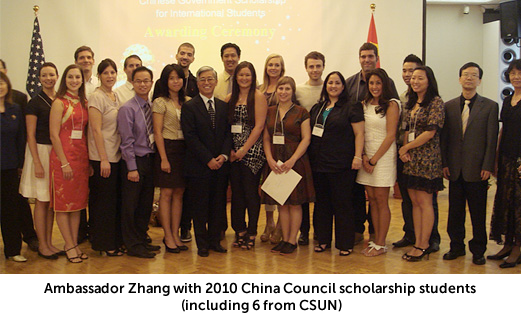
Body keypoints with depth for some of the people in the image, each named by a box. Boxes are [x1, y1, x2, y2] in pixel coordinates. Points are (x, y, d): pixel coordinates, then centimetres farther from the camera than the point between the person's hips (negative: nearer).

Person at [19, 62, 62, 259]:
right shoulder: (35, 103, -6)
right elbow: (31, 135, -8)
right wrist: (37, 163, -14)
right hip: (41, 152, -5)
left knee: (53, 200, 10)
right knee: (41, 201, 0)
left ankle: (49, 242, 19)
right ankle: (42, 245, 10)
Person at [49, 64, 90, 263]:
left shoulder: (84, 103, 11)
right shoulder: (59, 102, -7)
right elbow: (54, 135, -12)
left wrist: (89, 158, 6)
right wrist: (64, 163, -15)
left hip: (81, 156, 6)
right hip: (63, 156, -6)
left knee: (78, 202, 10)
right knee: (63, 202, 2)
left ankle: (74, 243, 18)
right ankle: (69, 245, 9)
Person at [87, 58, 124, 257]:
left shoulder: (115, 97, 13)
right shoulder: (96, 97, -10)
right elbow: (96, 130, -15)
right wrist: (104, 159, -18)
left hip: (116, 156, 8)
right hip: (102, 158, -8)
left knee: (116, 200, 13)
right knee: (104, 201, 0)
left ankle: (115, 240, 24)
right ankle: (104, 244, 11)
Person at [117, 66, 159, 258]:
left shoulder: (152, 107, 8)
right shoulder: (127, 109, -10)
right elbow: (127, 142, -12)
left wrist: (155, 159, 4)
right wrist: (132, 168, -14)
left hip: (150, 160, 6)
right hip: (134, 161, -6)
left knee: (146, 203, 14)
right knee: (130, 205, 2)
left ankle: (142, 240, 26)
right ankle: (133, 245, 12)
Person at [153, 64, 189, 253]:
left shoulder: (187, 101, 11)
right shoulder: (160, 102, -3)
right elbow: (157, 132, -7)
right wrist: (164, 158, -12)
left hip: (184, 150, 5)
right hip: (167, 148, -5)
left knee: (179, 193, 7)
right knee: (166, 193, 0)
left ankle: (175, 234, 15)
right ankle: (168, 236, 8)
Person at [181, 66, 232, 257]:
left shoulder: (224, 106, 12)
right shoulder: (189, 107, -2)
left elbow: (229, 133, 9)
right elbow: (190, 137, -9)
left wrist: (224, 155, -7)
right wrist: (208, 159, -14)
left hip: (221, 164, 4)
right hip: (198, 166, -4)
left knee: (218, 205, 9)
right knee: (200, 206, 3)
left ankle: (215, 240, 21)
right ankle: (202, 244, 14)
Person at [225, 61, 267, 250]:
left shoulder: (258, 97, -2)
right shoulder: (230, 98, 13)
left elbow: (259, 126, -9)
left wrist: (244, 149, -12)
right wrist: (229, 149, -3)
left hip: (252, 151, -5)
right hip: (234, 152, 5)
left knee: (251, 191, -3)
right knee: (236, 191, 7)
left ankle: (251, 232, 7)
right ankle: (239, 230, 17)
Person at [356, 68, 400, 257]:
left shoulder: (391, 105, -5)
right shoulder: (365, 105, 12)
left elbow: (390, 136, -10)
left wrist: (374, 160, -11)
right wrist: (363, 156, -3)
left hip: (384, 156, -5)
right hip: (366, 157, 6)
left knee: (381, 201, -2)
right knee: (372, 200, 7)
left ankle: (381, 244, 5)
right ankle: (375, 241, 15)